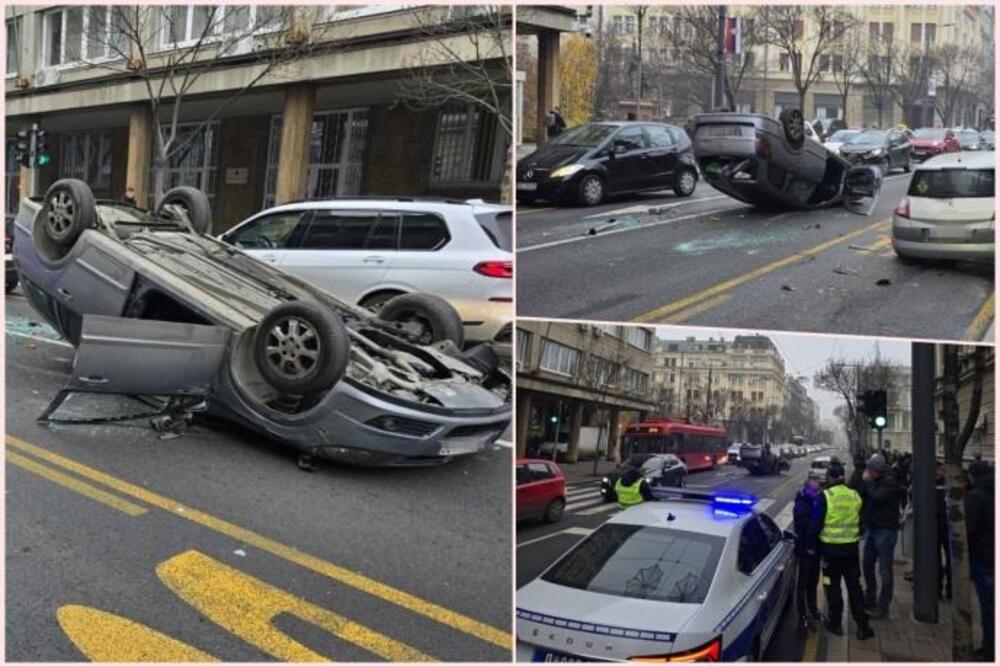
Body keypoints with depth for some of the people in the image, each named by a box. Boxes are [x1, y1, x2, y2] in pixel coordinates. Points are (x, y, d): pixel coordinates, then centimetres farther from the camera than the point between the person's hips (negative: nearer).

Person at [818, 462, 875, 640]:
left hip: (830, 547, -4)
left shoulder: (825, 496, -13)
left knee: (833, 586, 8)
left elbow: (817, 523, -11)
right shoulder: (855, 495, 2)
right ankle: (862, 627, 12)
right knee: (854, 586, 11)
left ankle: (835, 623, 15)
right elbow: (861, 522, 12)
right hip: (851, 547, 4)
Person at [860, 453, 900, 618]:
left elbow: (878, 497, -27)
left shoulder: (889, 481, -14)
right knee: (867, 564, 16)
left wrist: (867, 482, -16)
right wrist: (863, 482, -4)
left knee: (884, 569, -2)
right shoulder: (872, 480, 10)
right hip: (872, 527, 9)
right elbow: (861, 497, 10)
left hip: (885, 529, -9)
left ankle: (883, 606, 4)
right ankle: (870, 599, 29)